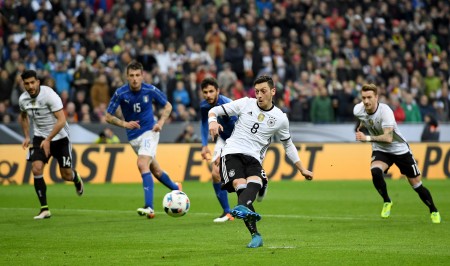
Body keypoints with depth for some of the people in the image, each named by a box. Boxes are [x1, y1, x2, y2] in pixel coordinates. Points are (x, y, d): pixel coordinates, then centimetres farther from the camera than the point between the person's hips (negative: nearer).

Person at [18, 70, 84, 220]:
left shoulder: (49, 95, -23)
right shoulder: (23, 99, -5)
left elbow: (61, 120, -25)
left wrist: (48, 140, -27)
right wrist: (27, 136, 10)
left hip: (59, 137, -4)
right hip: (40, 138, 4)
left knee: (66, 175, 1)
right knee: (36, 169, -18)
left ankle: (76, 179, 42)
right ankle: (44, 209, -10)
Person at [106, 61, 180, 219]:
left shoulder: (150, 90, -13)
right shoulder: (120, 93, -12)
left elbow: (167, 106, 3)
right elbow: (108, 117, -5)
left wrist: (161, 122, -12)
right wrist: (124, 124, -22)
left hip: (149, 131, -3)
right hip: (133, 136, 3)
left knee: (142, 165, -24)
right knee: (154, 169, 15)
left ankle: (149, 208, -29)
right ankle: (176, 189, 44)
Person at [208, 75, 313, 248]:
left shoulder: (280, 118, 12)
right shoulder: (245, 104, 9)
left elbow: (288, 145, 26)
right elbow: (215, 110, 14)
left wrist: (302, 169, 25)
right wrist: (213, 121, -10)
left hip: (254, 158, 1)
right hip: (232, 153, -1)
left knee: (255, 182, -33)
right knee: (241, 184, -28)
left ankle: (242, 208, -65)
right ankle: (255, 235, -32)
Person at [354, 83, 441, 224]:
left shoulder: (385, 111, -31)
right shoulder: (358, 110, -14)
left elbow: (388, 137, -40)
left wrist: (368, 138, -46)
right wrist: (361, 126, 20)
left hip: (400, 149, -3)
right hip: (380, 150, 3)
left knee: (417, 185, 3)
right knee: (375, 172, -29)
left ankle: (434, 211, 26)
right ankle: (386, 202, -5)